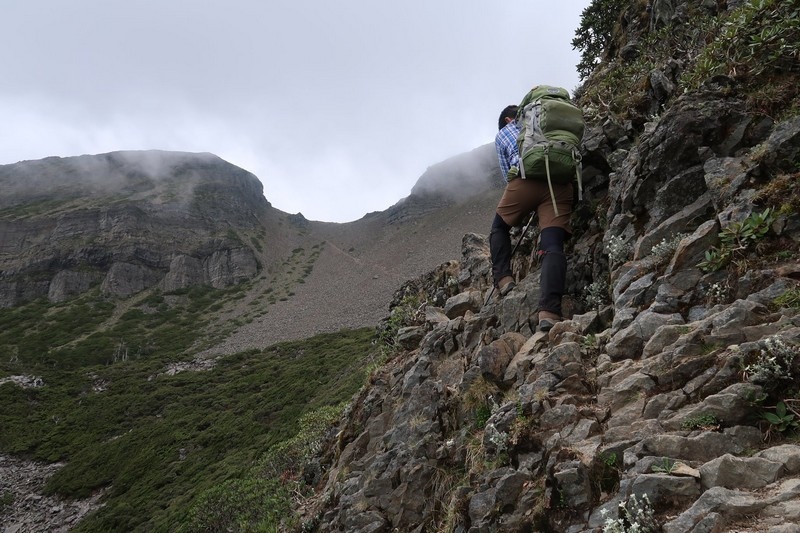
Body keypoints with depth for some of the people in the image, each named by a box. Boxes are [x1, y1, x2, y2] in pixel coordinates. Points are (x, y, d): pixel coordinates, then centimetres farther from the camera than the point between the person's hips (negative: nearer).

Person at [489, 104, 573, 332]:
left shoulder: (502, 134, 26)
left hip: (525, 180, -2)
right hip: (560, 184, 2)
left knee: (499, 228, 24)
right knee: (553, 248, -9)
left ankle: (503, 278, 7)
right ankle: (549, 311, -26)